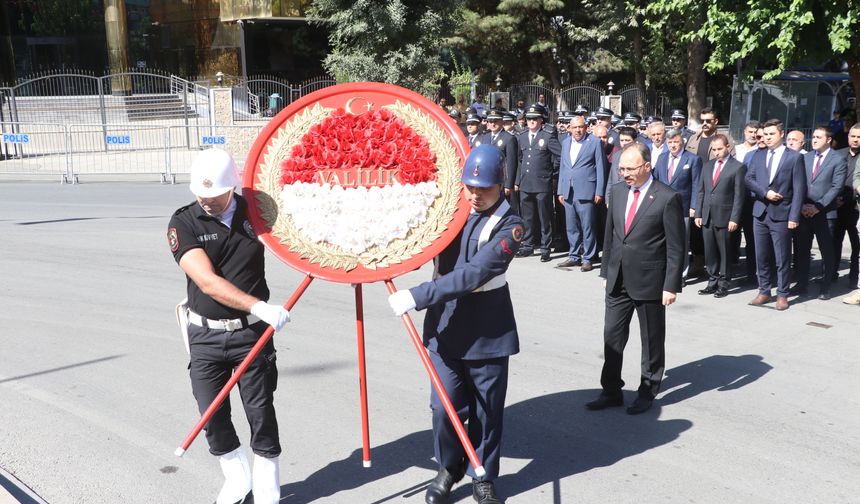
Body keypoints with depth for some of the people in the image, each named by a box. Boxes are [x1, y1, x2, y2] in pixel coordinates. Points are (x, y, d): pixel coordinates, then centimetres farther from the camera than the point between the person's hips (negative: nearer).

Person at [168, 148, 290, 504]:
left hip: (251, 332, 0)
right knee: (212, 415, 7)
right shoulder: (183, 223, -10)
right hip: (206, 336, 0)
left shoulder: (254, 212, -3)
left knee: (260, 412, 3)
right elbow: (208, 282, -21)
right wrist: (259, 307, -31)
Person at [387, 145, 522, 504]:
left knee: (486, 410, 8)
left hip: (487, 331, -3)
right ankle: (448, 469, 29)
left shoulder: (508, 226, -13)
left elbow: (473, 274, -25)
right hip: (445, 325, 3)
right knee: (444, 406, 4)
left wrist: (417, 297, -28)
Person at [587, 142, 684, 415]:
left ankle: (647, 392, 25)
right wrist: (606, 271, 11)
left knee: (652, 340, 10)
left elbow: (675, 247, -12)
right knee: (612, 336, 9)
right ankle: (611, 391, 21)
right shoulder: (617, 191, 5)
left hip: (649, 281, -5)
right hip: (618, 279, 5)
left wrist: (671, 285, -14)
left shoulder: (667, 198, -13)